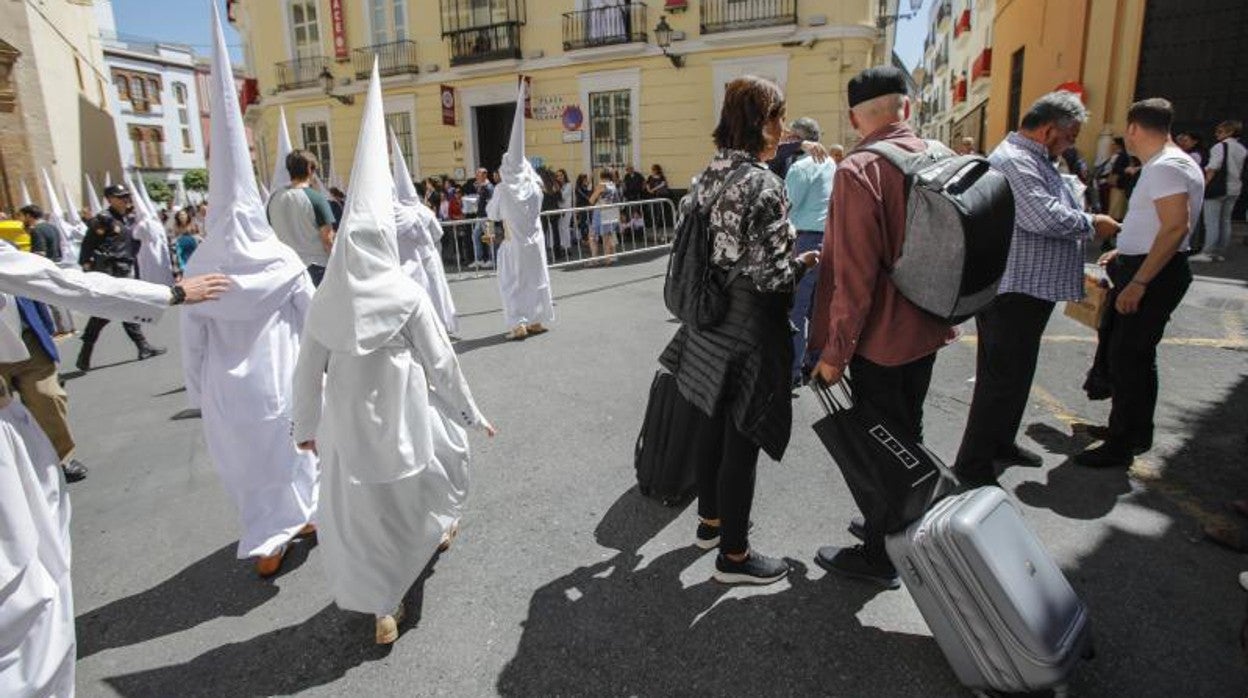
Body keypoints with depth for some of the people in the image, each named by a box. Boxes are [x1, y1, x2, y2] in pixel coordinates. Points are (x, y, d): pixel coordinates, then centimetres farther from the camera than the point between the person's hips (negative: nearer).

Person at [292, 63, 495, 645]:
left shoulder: (326, 299, -4)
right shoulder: (406, 294, -13)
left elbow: (309, 368, 2)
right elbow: (440, 361, -9)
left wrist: (307, 424, 15)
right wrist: (471, 413, 2)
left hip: (347, 418, 3)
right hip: (401, 414, -2)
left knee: (359, 508, 13)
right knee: (441, 456, 28)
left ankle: (384, 608, 21)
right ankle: (440, 526, 53)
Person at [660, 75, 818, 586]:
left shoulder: (707, 178, 6)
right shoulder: (763, 185, -18)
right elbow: (769, 275, -21)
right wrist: (805, 262, -2)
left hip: (708, 328, 8)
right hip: (747, 332, -8)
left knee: (709, 425, 19)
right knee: (742, 440, 4)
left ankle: (710, 520, 39)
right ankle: (733, 555, 20)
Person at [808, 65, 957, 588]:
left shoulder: (858, 171, -20)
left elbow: (855, 274, -24)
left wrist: (835, 350, -17)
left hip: (882, 336, -8)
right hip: (926, 328, 8)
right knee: (907, 433, 22)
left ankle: (879, 555, 22)